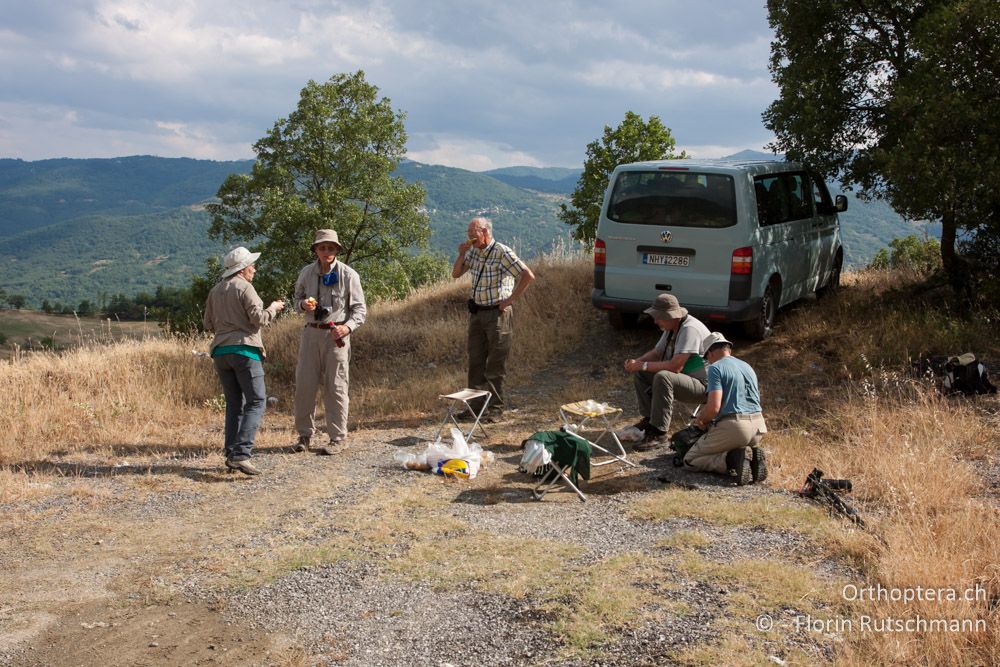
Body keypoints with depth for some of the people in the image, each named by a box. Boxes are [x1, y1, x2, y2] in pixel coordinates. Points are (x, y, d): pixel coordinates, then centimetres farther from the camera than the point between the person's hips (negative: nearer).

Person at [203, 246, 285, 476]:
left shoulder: (215, 291, 16)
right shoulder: (244, 287, -6)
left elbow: (208, 323, 18)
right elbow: (259, 319, -12)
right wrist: (273, 309, 6)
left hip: (220, 352, 7)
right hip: (244, 349, -7)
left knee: (234, 404, 13)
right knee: (256, 402, -7)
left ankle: (231, 454, 8)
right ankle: (241, 453, -19)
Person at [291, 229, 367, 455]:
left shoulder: (348, 275, -3)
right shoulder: (306, 273, 7)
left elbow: (360, 308, 0)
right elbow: (298, 297, 21)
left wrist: (348, 327, -18)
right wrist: (303, 304, -4)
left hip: (336, 335, -3)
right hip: (311, 333, 4)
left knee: (335, 387, -1)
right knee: (304, 384, 3)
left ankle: (337, 438, 8)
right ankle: (305, 435, 16)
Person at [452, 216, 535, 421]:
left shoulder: (502, 252, -14)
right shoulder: (473, 251, 8)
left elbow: (528, 275, -18)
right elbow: (456, 274, 14)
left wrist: (510, 299, -15)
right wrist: (462, 254, -3)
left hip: (497, 313, -7)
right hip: (476, 312, 7)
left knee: (495, 364, -2)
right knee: (475, 362, 11)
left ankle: (496, 410, 5)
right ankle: (475, 406, 20)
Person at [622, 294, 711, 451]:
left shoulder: (689, 329, -25)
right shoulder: (671, 328, 4)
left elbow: (675, 366, -31)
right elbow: (656, 352, 16)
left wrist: (643, 365, -23)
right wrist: (636, 362, -4)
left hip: (701, 385, -10)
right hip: (682, 379, 10)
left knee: (662, 377, -35)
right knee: (640, 374, 4)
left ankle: (658, 433, -28)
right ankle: (649, 419, 4)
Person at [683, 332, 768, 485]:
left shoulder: (715, 368, -5)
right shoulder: (747, 366, 20)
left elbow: (714, 407, -16)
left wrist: (701, 420, 6)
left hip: (733, 427, -7)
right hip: (758, 427, 7)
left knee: (690, 459, 7)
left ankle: (733, 459, -16)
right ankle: (753, 456, 2)